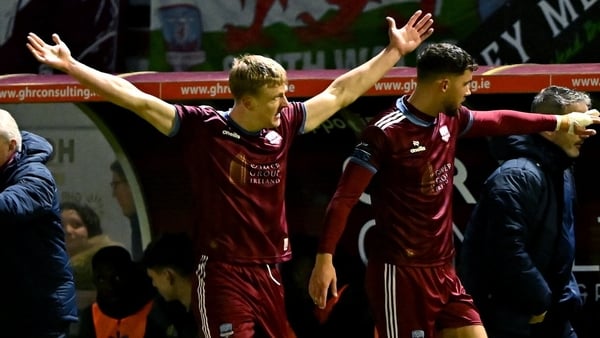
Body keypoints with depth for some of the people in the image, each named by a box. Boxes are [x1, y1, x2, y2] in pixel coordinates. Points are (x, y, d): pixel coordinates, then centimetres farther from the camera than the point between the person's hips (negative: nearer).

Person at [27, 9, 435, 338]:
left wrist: (394, 51, 17)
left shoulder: (284, 126, 2)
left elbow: (341, 93, 13)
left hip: (269, 271, 6)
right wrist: (71, 66, -17)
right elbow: (138, 99, -13)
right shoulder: (203, 127, -10)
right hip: (222, 272, -6)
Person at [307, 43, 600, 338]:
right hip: (400, 273, -8)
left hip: (442, 270, 8)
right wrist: (324, 259, -22)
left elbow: (499, 121, 26)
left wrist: (562, 121, 34)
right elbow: (344, 197, -16)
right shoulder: (386, 132, -16)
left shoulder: (450, 120, 7)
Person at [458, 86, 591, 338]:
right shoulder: (517, 177, -21)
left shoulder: (561, 173, 11)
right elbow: (508, 250, -29)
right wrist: (538, 301, -19)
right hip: (502, 312, -10)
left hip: (544, 311, 10)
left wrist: (567, 298, 7)